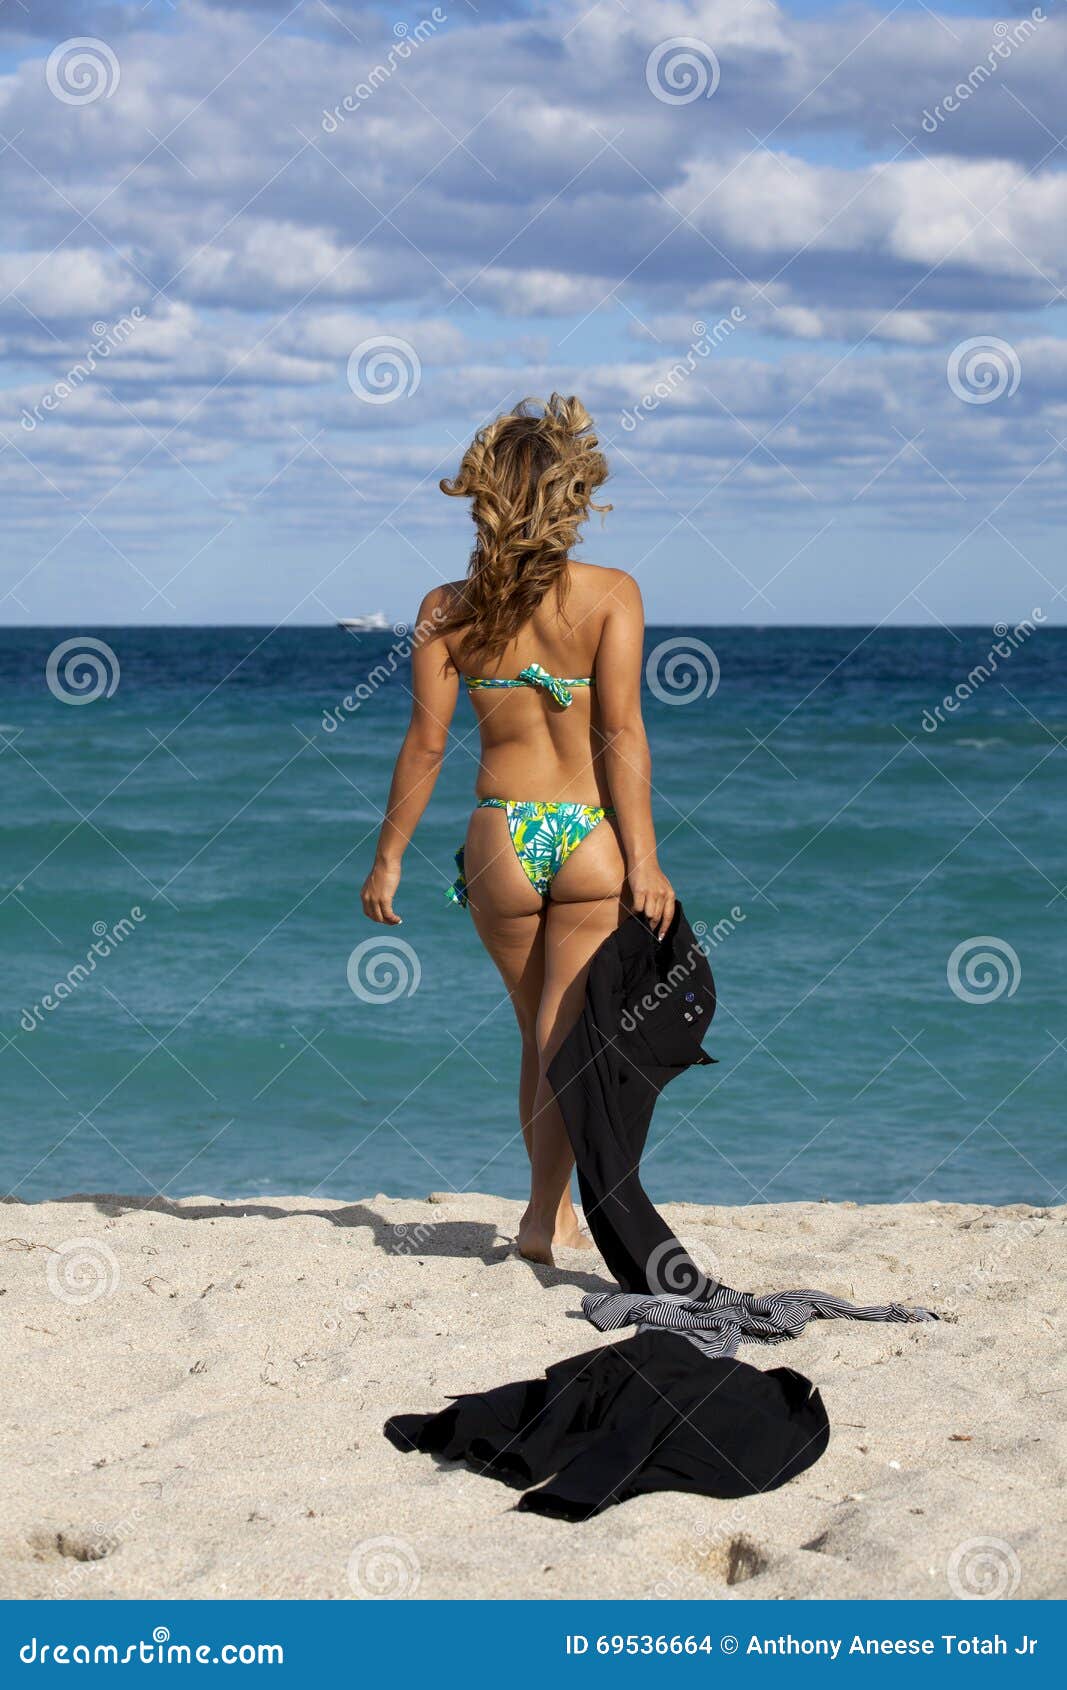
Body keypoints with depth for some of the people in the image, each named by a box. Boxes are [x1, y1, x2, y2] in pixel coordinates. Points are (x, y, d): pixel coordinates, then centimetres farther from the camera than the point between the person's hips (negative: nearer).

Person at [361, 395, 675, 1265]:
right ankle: (547, 1212, -4)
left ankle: (554, 1208, 28)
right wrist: (644, 860, -11)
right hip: (590, 835, -2)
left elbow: (427, 742, -2)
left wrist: (389, 858, 6)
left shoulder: (449, 608, 0)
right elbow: (623, 731, -11)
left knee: (540, 1035, 19)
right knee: (569, 1034, 2)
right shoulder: (611, 594, -5)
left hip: (501, 837, 2)